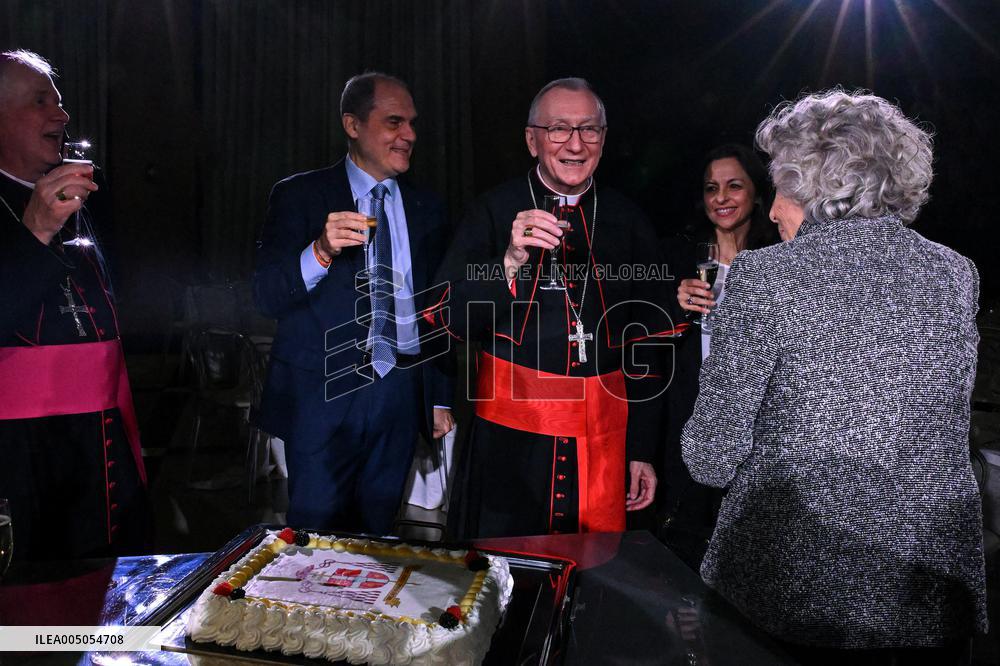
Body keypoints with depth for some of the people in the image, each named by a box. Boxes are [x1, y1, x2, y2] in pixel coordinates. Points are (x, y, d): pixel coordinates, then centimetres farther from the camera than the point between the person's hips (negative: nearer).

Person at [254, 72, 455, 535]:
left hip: (401, 398, 3)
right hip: (322, 396, -3)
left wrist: (441, 396, 12)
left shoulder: (426, 209, 10)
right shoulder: (299, 196, -1)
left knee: (377, 535, 12)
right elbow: (266, 297, -9)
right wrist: (321, 250, -27)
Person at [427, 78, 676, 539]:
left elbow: (645, 344, 9)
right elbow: (449, 320, -8)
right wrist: (510, 263, -25)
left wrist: (642, 449, 7)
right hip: (511, 436, -2)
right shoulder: (495, 211, -2)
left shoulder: (628, 222, 5)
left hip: (602, 439, 2)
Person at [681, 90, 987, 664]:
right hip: (936, 577, 5)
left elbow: (711, 457, -13)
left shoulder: (764, 275, -15)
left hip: (796, 582, -4)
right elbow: (951, 430, 11)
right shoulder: (956, 272, 0)